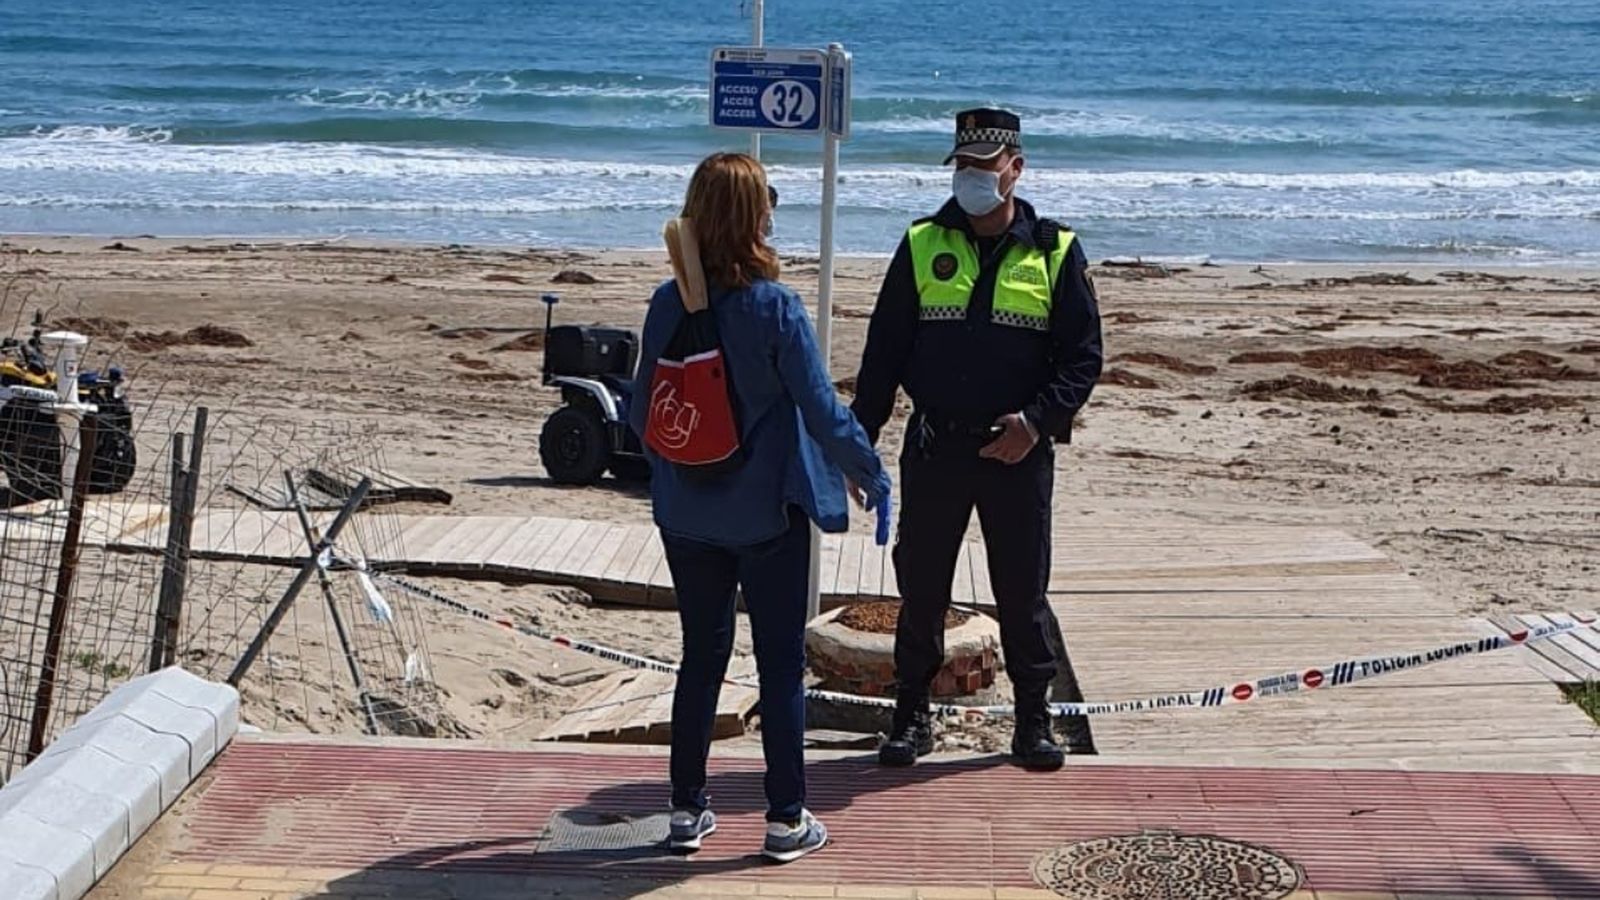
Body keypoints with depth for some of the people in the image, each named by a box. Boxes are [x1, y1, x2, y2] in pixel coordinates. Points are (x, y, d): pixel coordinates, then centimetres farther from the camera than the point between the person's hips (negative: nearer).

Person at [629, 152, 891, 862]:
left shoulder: (668, 304, -5)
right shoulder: (775, 308, -16)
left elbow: (641, 411, 3)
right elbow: (822, 409, -15)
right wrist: (871, 473, 1)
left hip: (688, 513, 4)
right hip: (768, 512, -4)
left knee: (701, 655, 16)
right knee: (781, 663, 7)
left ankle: (687, 809, 21)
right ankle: (786, 819, 13)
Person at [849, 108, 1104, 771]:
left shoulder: (1055, 253, 2)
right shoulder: (922, 246, 5)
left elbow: (1083, 356, 1)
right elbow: (884, 350, 6)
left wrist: (1038, 420, -13)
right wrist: (859, 441, 1)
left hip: (1017, 451, -1)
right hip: (933, 449, 1)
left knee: (1023, 592, 6)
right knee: (920, 588, 6)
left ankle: (1034, 720, 19)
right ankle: (912, 716, 19)